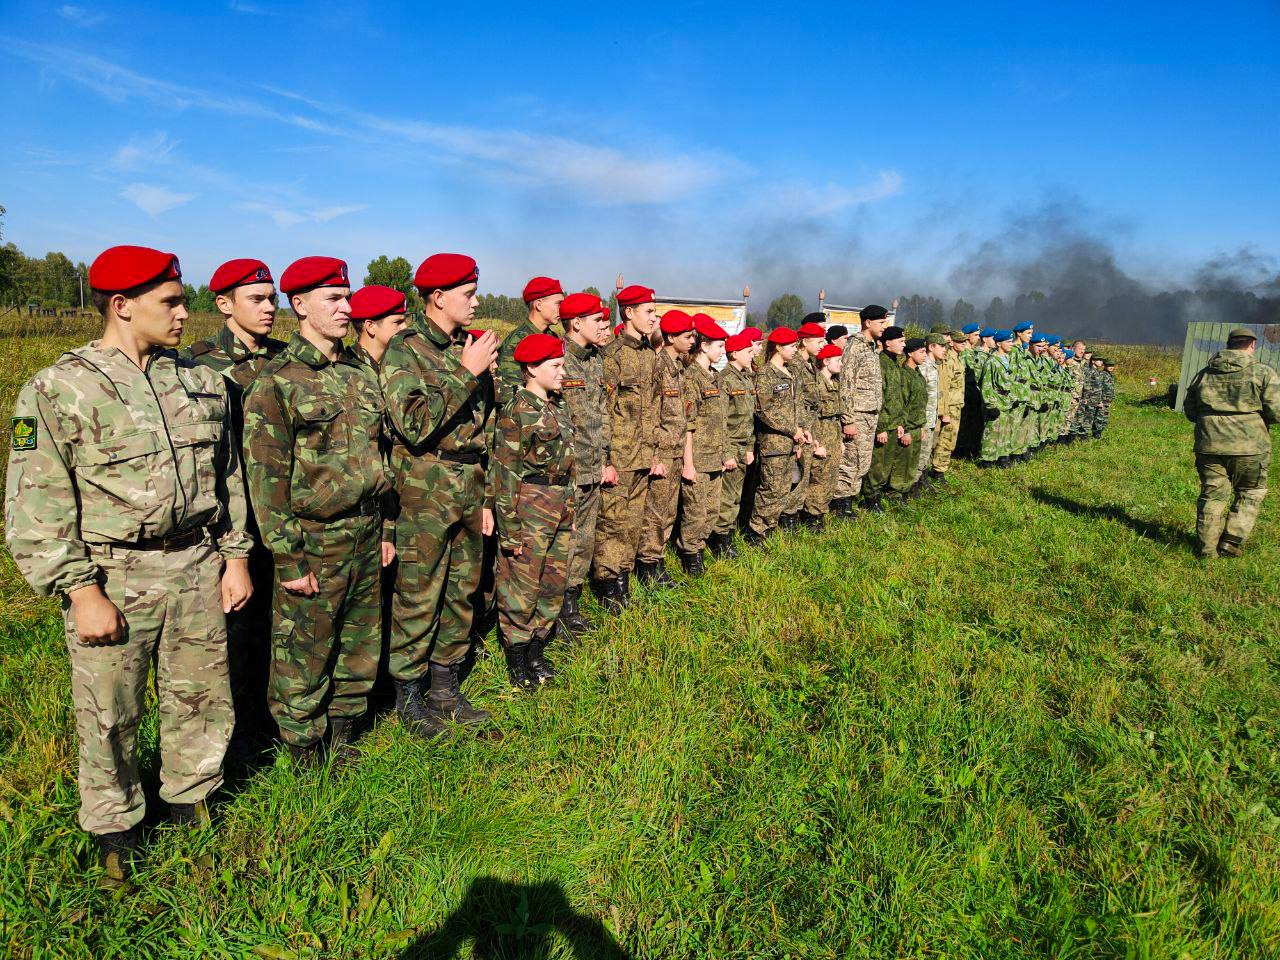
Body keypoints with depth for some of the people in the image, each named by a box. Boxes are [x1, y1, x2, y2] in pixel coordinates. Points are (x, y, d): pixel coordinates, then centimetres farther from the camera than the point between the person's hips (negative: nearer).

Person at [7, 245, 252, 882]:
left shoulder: (200, 383, 7)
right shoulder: (57, 391, -8)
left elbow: (228, 476, 13)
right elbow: (36, 507, -9)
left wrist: (236, 555, 9)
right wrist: (81, 591, -13)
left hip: (196, 567, 4)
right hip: (113, 578, -4)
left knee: (203, 697, 14)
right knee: (110, 716, 10)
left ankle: (191, 801, 38)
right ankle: (115, 829, 33)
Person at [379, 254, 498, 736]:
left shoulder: (472, 348, 11)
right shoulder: (404, 349, -9)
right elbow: (414, 423, -23)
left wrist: (487, 497, 16)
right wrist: (465, 374, -19)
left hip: (469, 491, 7)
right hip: (425, 493, -7)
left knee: (463, 593, 13)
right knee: (418, 599, 2)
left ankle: (445, 687, 28)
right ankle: (408, 696, 19)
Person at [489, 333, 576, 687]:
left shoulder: (558, 408, 12)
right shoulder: (516, 411, -13)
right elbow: (504, 473, -15)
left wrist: (569, 510, 18)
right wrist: (509, 529, -17)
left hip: (560, 508, 8)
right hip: (530, 507, -8)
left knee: (555, 584, 14)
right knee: (521, 586, 2)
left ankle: (537, 650, 29)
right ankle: (517, 660, 17)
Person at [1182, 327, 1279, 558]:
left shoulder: (1204, 373, 8)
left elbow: (1189, 411, 15)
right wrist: (1255, 415, 10)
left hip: (1209, 445, 3)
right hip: (1249, 448, -3)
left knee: (1212, 495, 10)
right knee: (1249, 495, 13)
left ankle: (1208, 548, 11)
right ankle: (1232, 543, 9)